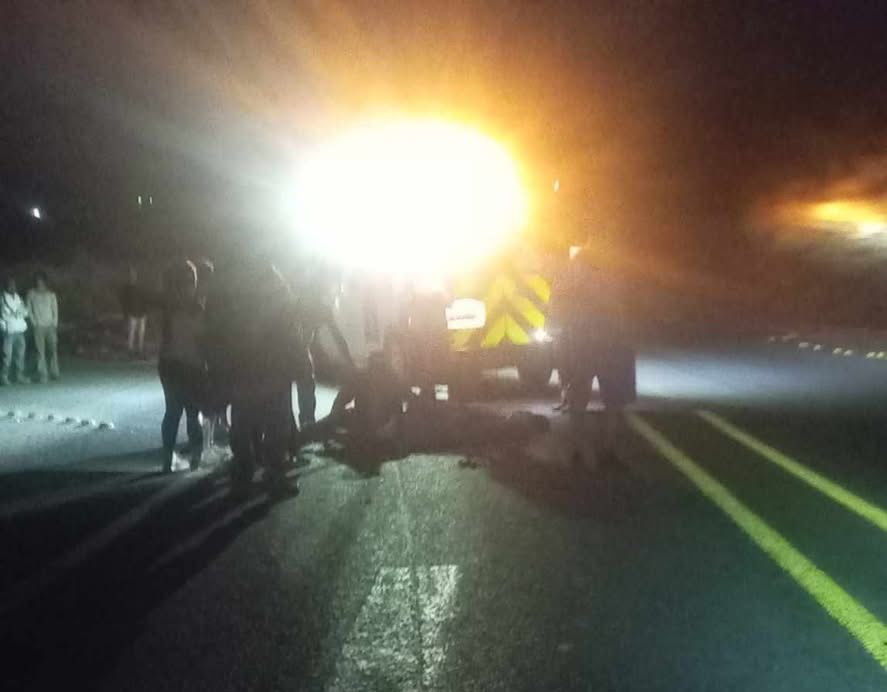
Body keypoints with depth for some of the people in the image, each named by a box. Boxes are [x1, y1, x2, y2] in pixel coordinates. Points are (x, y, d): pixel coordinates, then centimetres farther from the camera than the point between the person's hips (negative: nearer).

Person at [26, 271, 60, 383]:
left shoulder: (51, 294, 7)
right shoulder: (31, 294, 4)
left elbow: (55, 310, 7)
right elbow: (28, 309, 4)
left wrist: (55, 323, -2)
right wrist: (34, 322, -6)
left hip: (51, 326, 1)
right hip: (39, 326, -1)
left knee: (53, 350, 0)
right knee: (41, 351, -5)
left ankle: (54, 373, 10)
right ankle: (42, 375, -4)